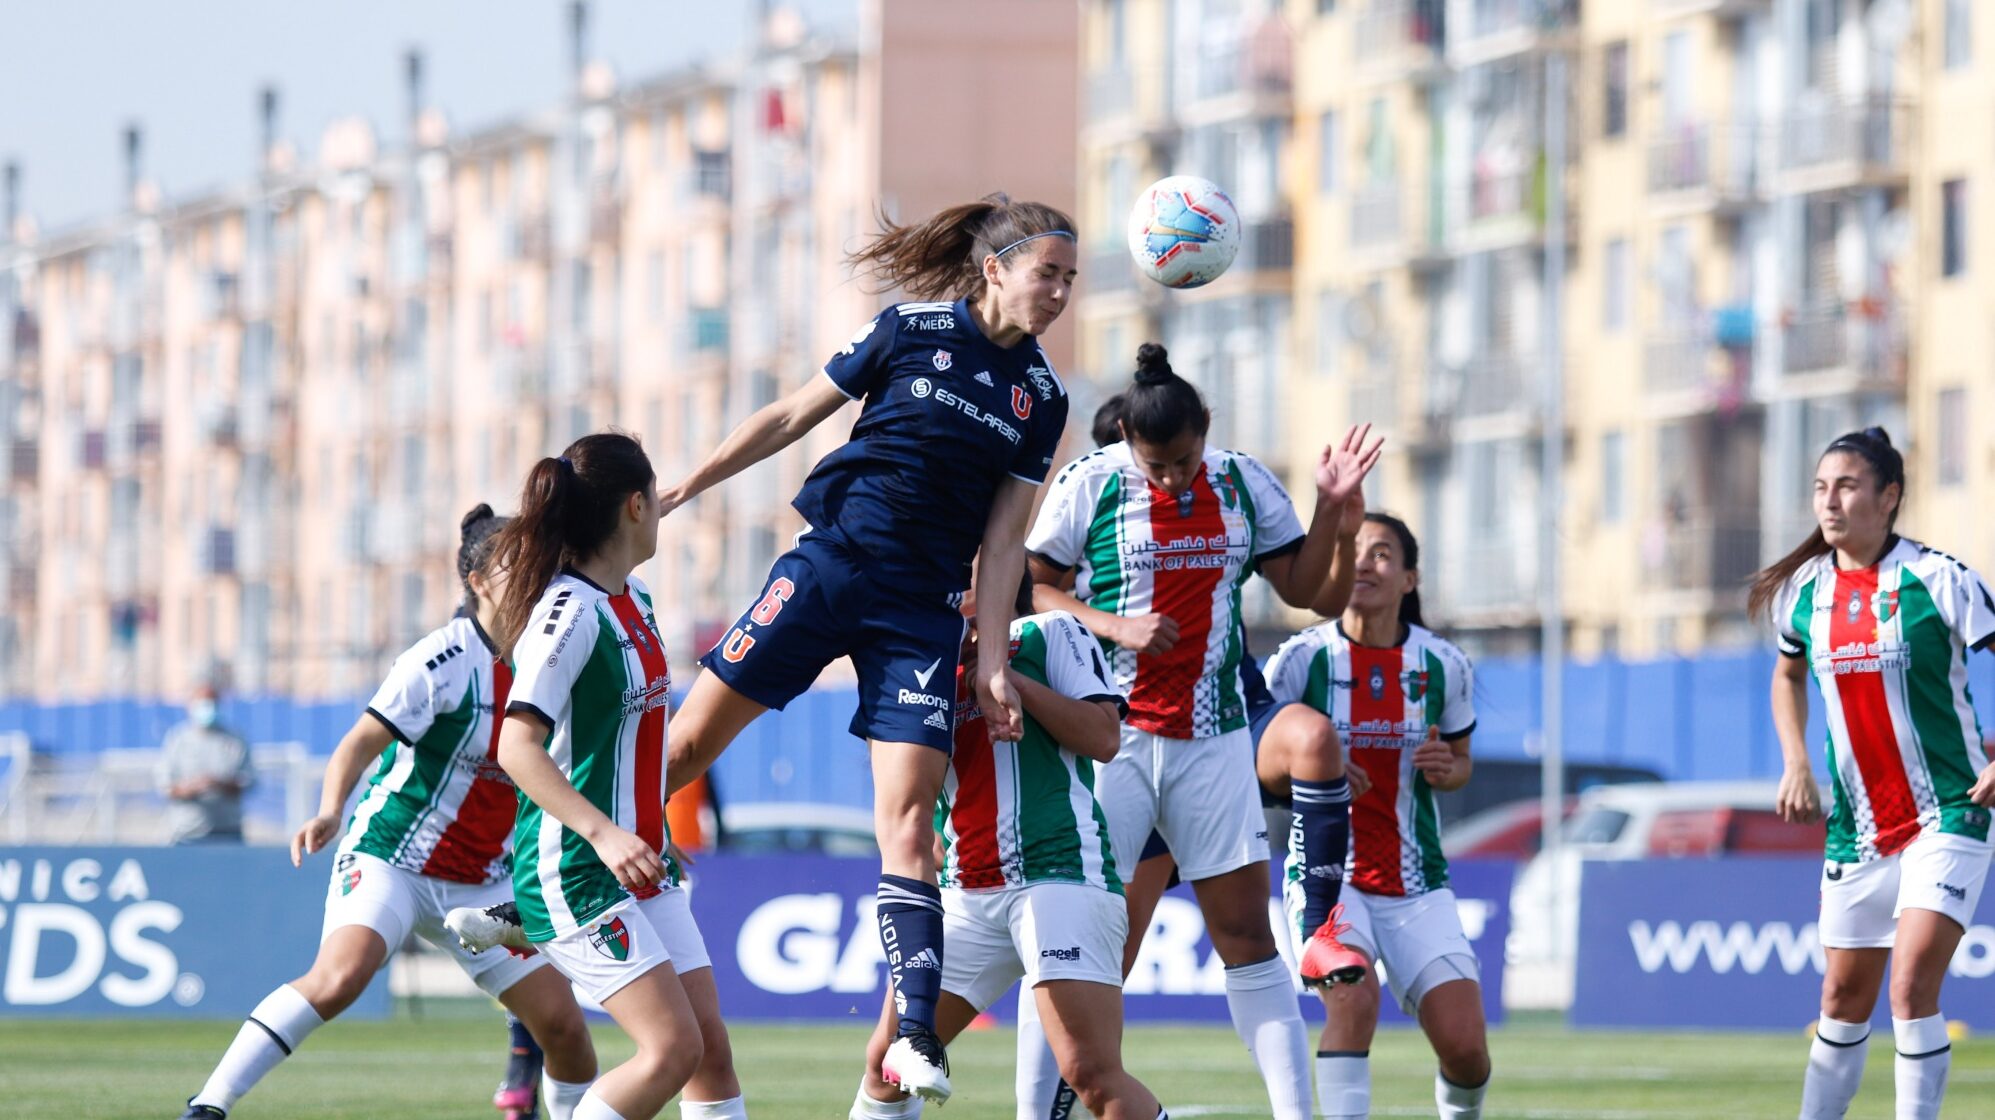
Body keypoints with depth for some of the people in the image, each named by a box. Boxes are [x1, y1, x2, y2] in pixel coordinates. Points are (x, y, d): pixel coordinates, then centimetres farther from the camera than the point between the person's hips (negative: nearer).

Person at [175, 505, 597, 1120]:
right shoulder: (445, 658, -14)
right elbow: (359, 745, -18)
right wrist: (330, 812, -35)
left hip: (481, 883, 7)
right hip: (390, 857, -7)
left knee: (563, 1023, -2)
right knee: (339, 977, -31)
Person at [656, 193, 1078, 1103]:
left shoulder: (1042, 396, 6)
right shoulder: (912, 329, -1)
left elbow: (1003, 541, 7)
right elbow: (793, 417, 6)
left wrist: (992, 665, 0)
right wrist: (683, 488, 6)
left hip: (922, 608, 1)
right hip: (832, 559, -1)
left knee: (908, 825, -9)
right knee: (689, 742, -4)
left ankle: (915, 1040, -13)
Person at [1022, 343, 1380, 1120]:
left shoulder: (1243, 484, 6)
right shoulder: (1088, 485, -4)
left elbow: (1301, 587, 10)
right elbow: (1035, 590, -2)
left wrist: (1331, 508, -3)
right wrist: (1117, 627, -16)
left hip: (1211, 735, 3)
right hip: (1112, 735, -3)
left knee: (1246, 926, 3)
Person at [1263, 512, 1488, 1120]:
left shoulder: (1443, 665, 1)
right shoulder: (1304, 657, -6)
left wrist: (1445, 769, -8)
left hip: (1415, 882, 2)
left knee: (1464, 1044, -7)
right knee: (1354, 998, -29)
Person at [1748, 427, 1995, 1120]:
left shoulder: (1936, 580, -12)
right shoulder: (1802, 591, 3)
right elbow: (1789, 675, 23)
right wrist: (1796, 764, 9)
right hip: (1856, 824, 5)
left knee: (1912, 986, -17)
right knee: (1844, 997, 11)